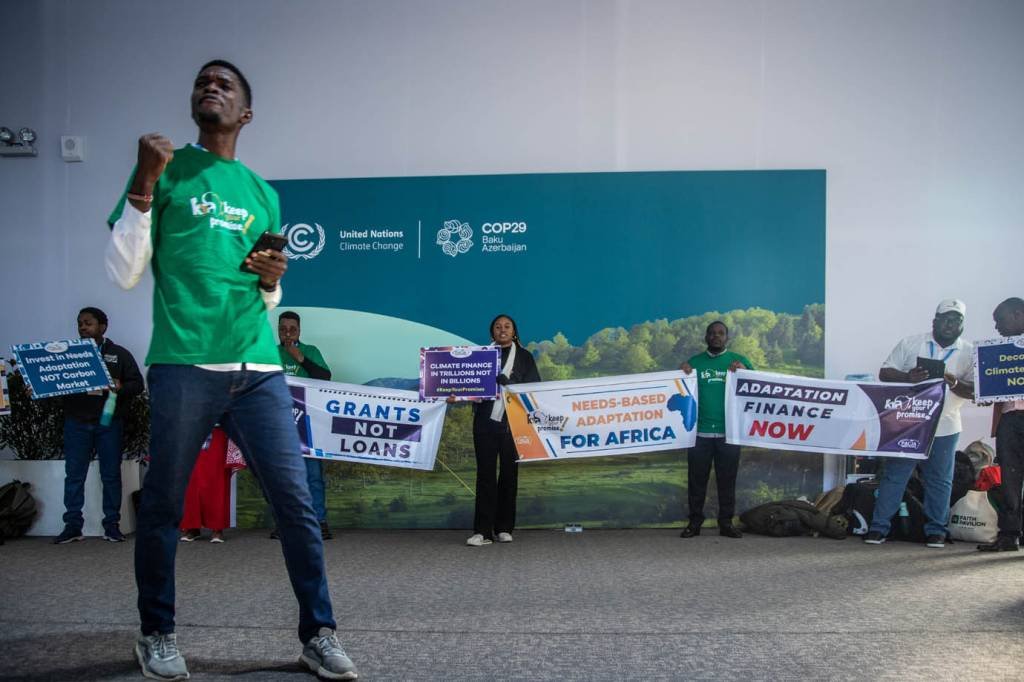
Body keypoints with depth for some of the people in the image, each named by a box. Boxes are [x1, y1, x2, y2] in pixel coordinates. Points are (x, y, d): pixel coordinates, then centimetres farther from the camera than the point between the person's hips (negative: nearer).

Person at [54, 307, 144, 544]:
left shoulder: (119, 354, 8)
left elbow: (137, 383, 3)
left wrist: (120, 388, -16)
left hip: (109, 423, -1)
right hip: (76, 422, 2)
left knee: (111, 475, 2)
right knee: (74, 475, 1)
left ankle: (112, 526, 9)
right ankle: (73, 526, 9)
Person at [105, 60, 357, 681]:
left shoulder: (263, 195, 19)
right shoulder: (168, 169, 10)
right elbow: (125, 274, 3)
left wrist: (272, 282, 1)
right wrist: (144, 185, -6)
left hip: (258, 368, 3)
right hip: (184, 365, -3)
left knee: (297, 503, -1)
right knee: (164, 507, 6)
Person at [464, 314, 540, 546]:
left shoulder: (524, 356, 12)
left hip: (512, 422, 0)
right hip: (485, 421, 0)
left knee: (509, 474, 4)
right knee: (485, 473, -5)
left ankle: (504, 529, 12)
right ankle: (483, 531, -6)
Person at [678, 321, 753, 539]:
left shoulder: (739, 361, 6)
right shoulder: (694, 362, 10)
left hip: (728, 432, -1)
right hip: (699, 431, 1)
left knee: (727, 479, 5)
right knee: (697, 479, 5)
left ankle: (726, 522, 13)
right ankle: (695, 521, 12)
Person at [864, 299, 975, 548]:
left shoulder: (970, 353, 6)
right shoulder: (911, 344, 3)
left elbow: (976, 390, -1)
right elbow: (884, 373, 1)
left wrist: (955, 383, -22)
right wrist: (907, 377, -19)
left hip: (945, 428, 1)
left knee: (940, 481, 7)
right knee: (893, 476, 1)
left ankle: (935, 530, 18)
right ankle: (878, 527, 6)